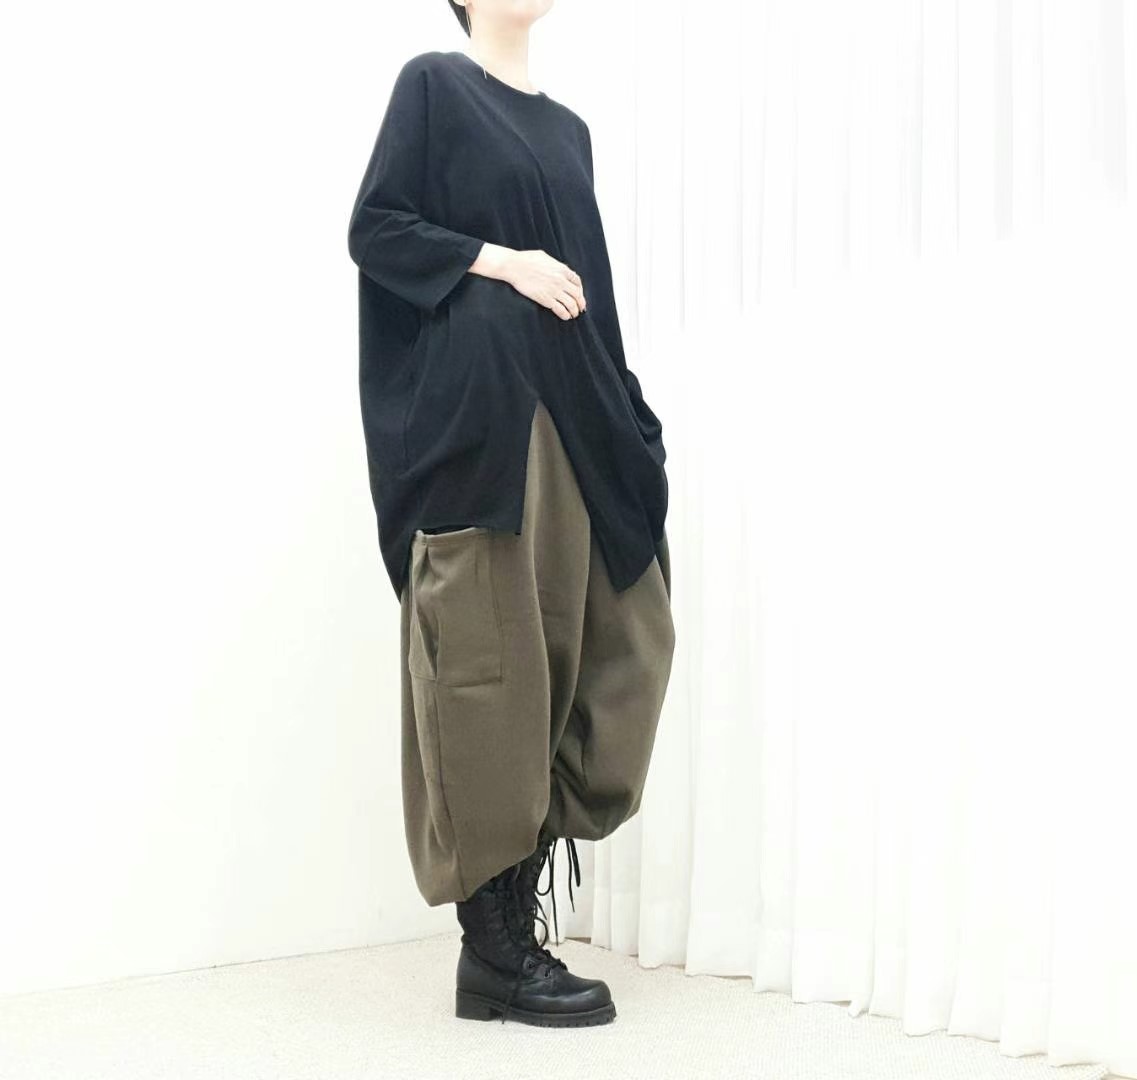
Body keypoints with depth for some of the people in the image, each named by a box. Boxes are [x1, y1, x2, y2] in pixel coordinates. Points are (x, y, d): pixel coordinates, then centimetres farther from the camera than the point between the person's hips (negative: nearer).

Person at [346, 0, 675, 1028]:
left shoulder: (567, 128, 22)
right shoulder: (432, 83, 4)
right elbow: (374, 229, -4)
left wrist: (628, 417, 13)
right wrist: (498, 261, -14)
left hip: (566, 416, 7)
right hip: (469, 405, -7)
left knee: (565, 656, 2)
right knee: (486, 662, -7)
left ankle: (520, 927, 9)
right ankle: (493, 949, -1)